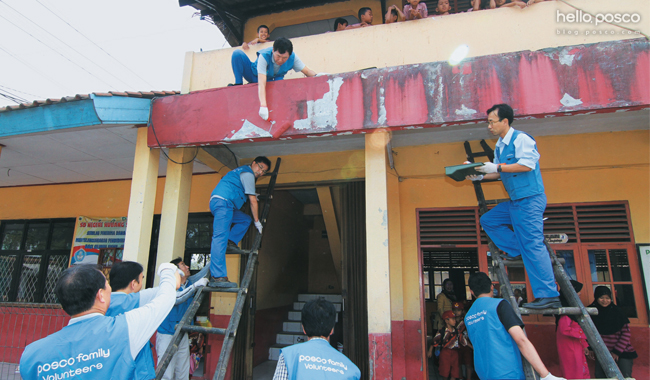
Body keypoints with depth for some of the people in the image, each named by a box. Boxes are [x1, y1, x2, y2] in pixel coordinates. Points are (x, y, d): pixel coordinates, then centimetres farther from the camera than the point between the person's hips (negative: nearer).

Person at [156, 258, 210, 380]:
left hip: (183, 335, 6)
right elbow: (175, 298, -29)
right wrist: (195, 286, -31)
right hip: (167, 335, -6)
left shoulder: (189, 282, 8)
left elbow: (203, 272, 16)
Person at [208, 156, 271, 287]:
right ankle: (217, 277, -25)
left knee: (245, 219, 21)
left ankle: (230, 242, 2)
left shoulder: (241, 171, 28)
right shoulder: (248, 173, -1)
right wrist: (257, 221, 4)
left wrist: (253, 195, 53)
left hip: (216, 202, 11)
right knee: (220, 237, -18)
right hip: (223, 202, -10)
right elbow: (253, 201, -3)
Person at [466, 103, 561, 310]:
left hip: (530, 200, -10)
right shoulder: (499, 146, 15)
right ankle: (518, 251, 13)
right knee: (488, 220, 13)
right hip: (514, 201, 10)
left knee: (532, 244, -12)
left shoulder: (521, 138, -11)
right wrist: (480, 176, 6)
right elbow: (499, 173, 20)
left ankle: (549, 296, -7)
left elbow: (527, 164, -23)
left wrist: (497, 167, -21)